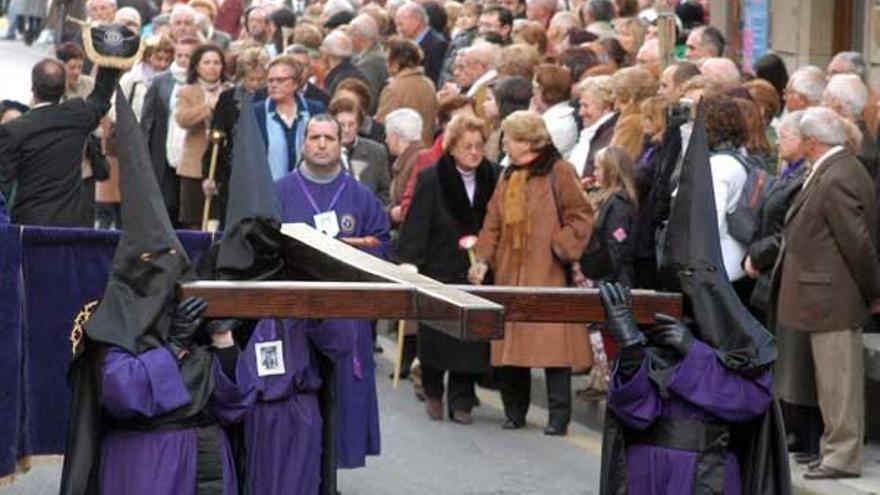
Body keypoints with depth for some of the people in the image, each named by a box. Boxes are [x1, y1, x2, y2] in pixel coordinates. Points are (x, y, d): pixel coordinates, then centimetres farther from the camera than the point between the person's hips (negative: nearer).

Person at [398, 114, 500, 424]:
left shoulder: (492, 178, 4)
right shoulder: (432, 180, -5)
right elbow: (416, 224, -8)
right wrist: (409, 261, -16)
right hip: (439, 269, -2)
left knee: (471, 337, -2)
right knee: (435, 337, 3)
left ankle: (461, 400, 8)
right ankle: (433, 392, 24)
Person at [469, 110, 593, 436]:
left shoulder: (559, 172, -6)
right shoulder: (508, 178, 16)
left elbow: (581, 217, -8)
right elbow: (493, 224, 15)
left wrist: (560, 249, -14)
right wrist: (483, 258, 3)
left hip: (548, 277, -7)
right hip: (510, 276, 7)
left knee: (552, 343, -8)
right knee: (510, 344, 7)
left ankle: (559, 417, -3)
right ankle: (514, 412, 17)